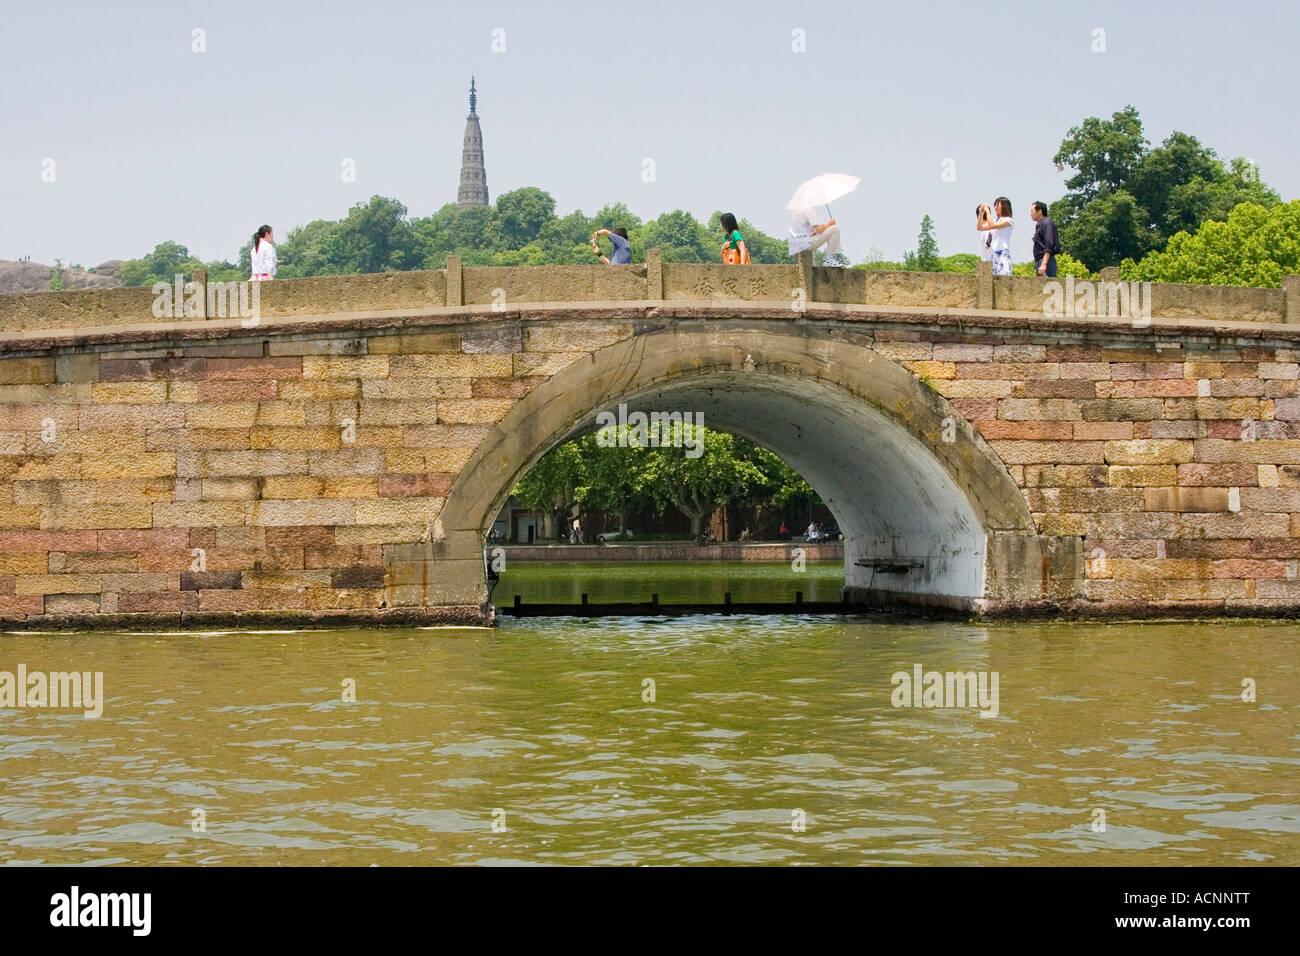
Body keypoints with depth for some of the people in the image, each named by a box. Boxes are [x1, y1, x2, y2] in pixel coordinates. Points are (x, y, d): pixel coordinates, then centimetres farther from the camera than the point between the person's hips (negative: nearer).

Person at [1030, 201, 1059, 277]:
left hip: (1046, 262, -10)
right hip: (1040, 262, 10)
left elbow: (1049, 246, -17)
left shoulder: (1046, 223, -6)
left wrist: (1044, 264, -25)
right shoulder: (1039, 225, 22)